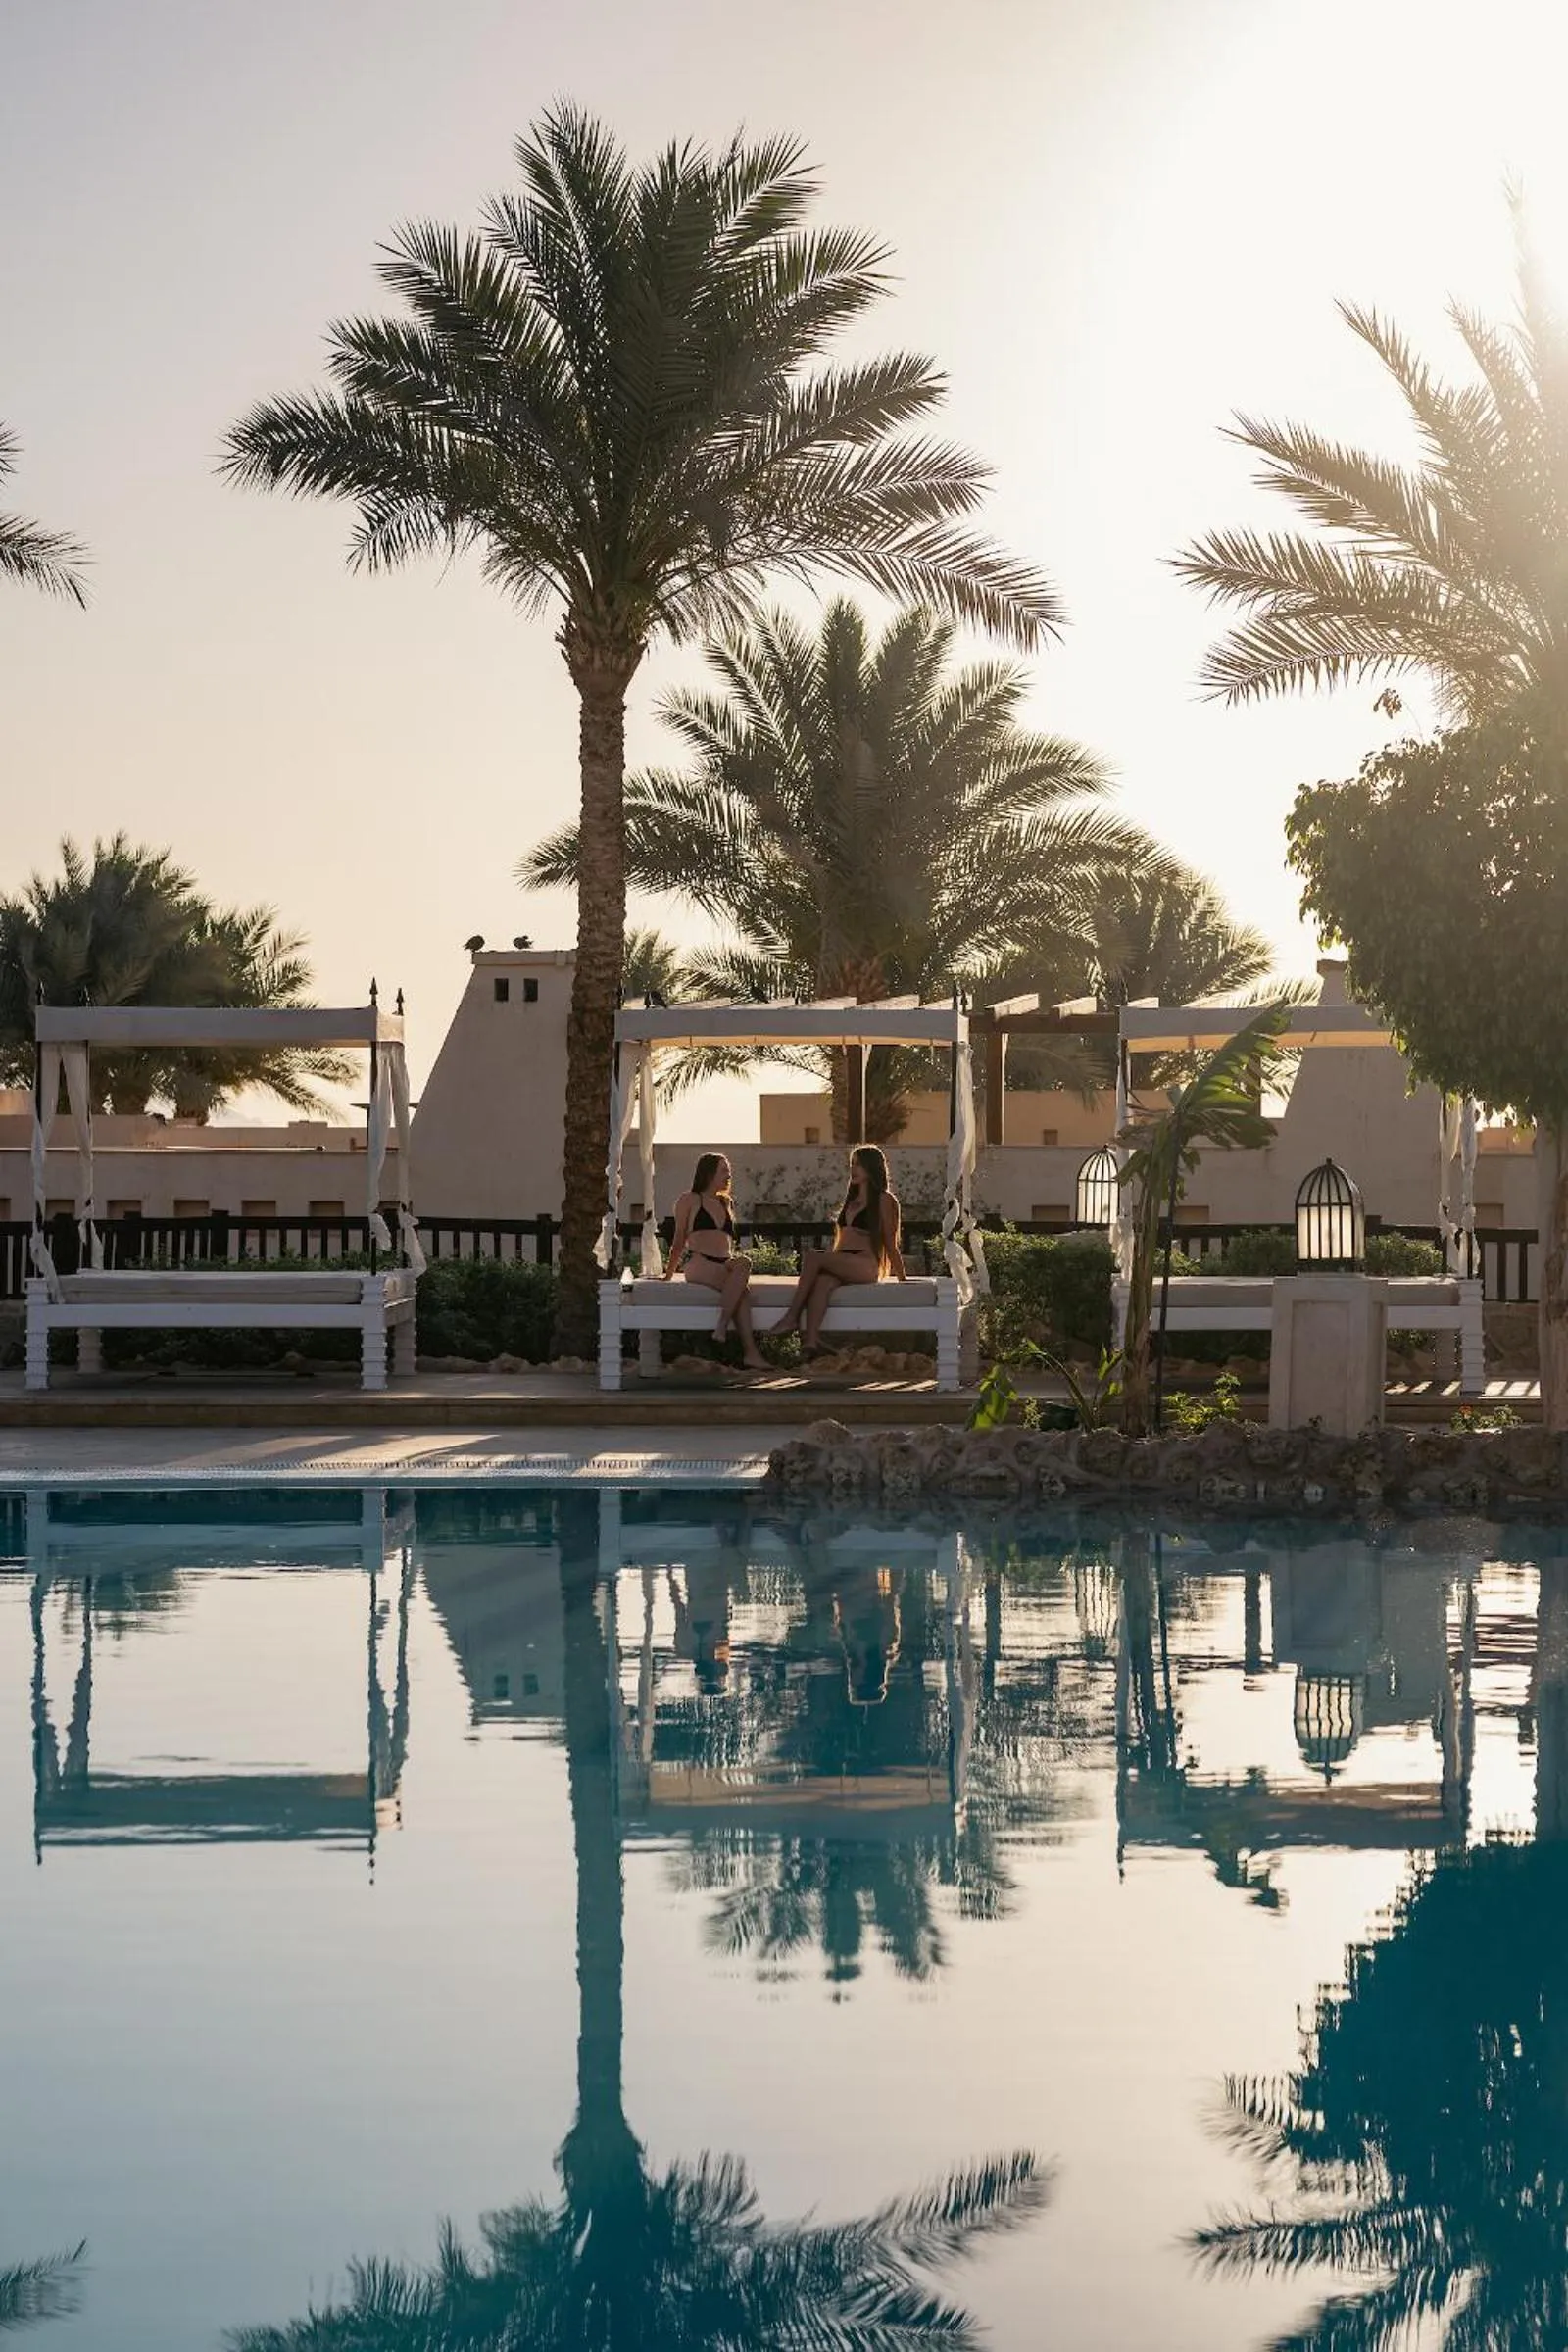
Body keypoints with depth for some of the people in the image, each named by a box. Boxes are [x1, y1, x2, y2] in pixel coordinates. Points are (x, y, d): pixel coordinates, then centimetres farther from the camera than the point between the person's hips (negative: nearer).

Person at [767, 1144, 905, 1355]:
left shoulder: (884, 1200, 7)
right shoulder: (852, 1200, 30)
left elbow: (890, 1244, 5)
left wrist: (901, 1276, 5)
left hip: (866, 1266, -5)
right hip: (841, 1264, 5)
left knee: (813, 1256, -29)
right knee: (823, 1281, -32)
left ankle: (791, 1317, -31)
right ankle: (809, 1343, -53)